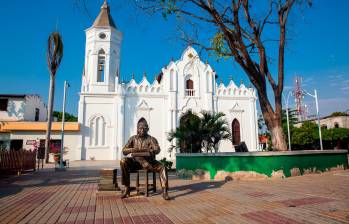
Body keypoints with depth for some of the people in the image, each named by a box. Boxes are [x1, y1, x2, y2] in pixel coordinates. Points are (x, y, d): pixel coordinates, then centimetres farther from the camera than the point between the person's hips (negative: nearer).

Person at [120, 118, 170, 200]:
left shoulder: (151, 139, 2)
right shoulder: (133, 138, 9)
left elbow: (157, 150, -16)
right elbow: (124, 151, 1)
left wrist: (144, 150, -33)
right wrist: (132, 149, -22)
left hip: (149, 161, -1)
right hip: (136, 161, 1)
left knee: (162, 167, -27)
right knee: (123, 161, -27)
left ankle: (164, 191, -28)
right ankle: (126, 189, -23)